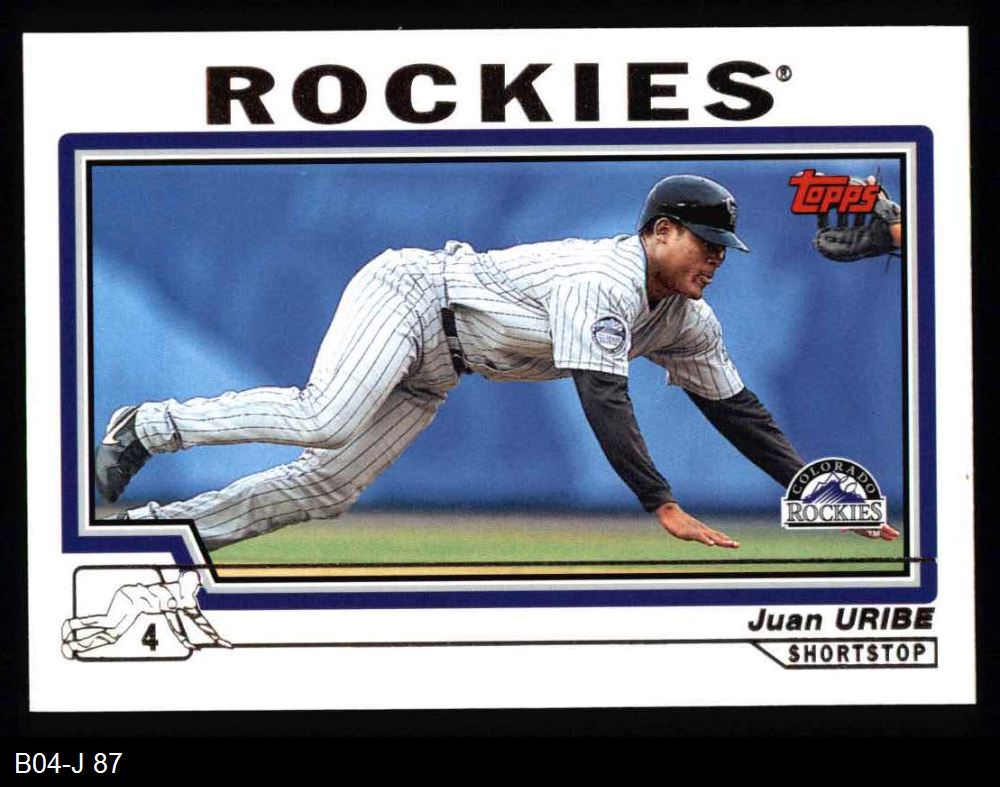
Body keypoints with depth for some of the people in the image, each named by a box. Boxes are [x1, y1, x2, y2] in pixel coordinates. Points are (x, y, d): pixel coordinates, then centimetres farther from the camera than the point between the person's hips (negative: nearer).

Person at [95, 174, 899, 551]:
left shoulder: (688, 321, 1)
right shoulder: (604, 279, -26)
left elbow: (735, 405, 5)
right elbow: (602, 396, -35)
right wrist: (662, 504, -39)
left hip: (433, 373, 9)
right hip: (408, 291, -9)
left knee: (329, 487, -2)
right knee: (327, 420, -32)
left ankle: (156, 524, 2)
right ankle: (147, 427, -14)